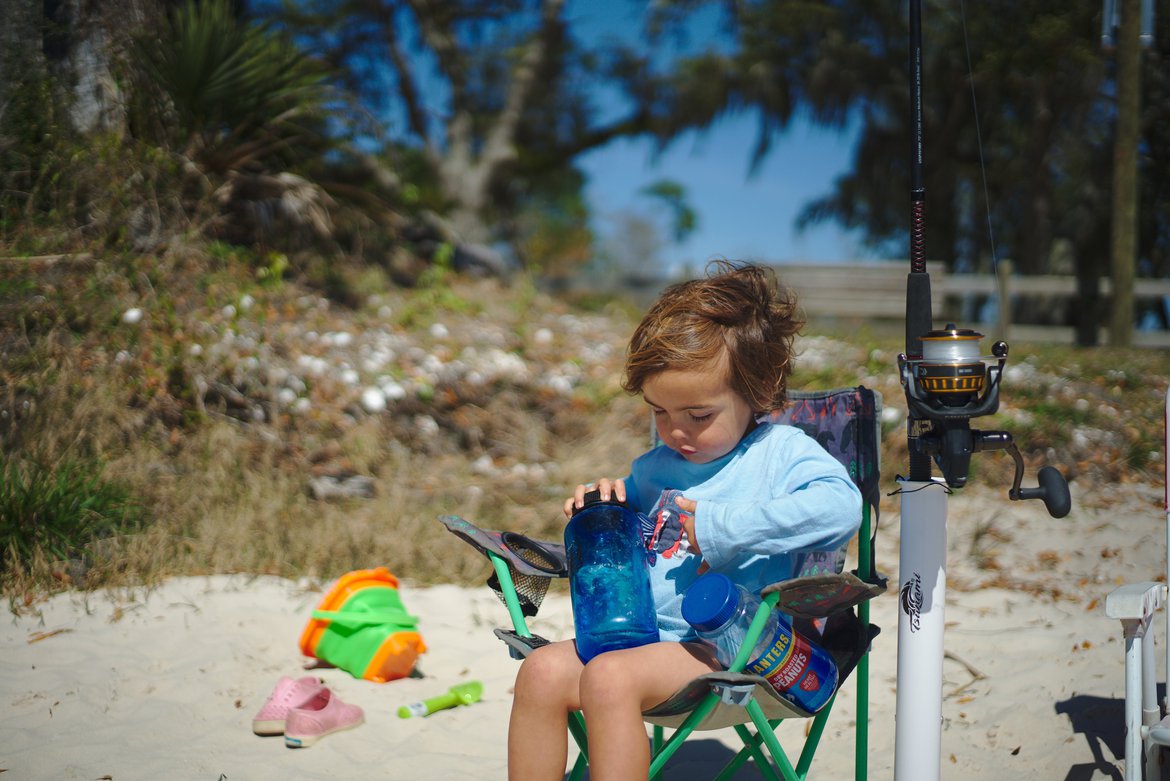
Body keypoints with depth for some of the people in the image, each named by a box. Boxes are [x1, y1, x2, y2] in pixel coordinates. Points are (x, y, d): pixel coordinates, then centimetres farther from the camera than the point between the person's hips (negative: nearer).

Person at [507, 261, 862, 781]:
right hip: (646, 637, 7)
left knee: (610, 676, -30)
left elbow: (841, 505, -24)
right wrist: (604, 505, 9)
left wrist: (719, 526, -23)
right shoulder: (656, 467, 18)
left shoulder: (782, 452, -3)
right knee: (543, 670, -17)